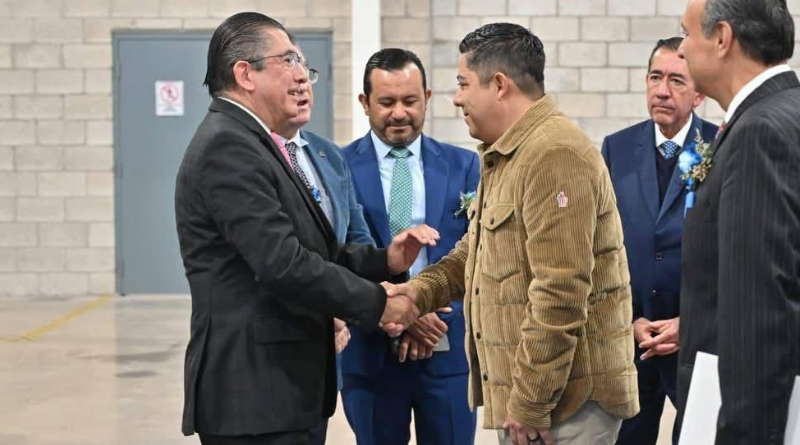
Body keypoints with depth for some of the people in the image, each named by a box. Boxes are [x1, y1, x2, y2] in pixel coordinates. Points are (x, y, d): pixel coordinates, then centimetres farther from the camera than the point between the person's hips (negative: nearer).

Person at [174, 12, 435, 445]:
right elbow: (283, 264, -23)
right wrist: (378, 303, -14)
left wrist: (384, 260, 3)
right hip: (252, 394, -10)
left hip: (274, 388, 10)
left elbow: (308, 254, 16)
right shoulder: (227, 146, -15)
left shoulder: (249, 143, 17)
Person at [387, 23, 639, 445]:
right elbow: (476, 249, 22)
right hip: (522, 394, 10)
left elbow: (560, 297, -23)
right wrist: (420, 290, 3)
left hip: (565, 397, -10)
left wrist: (530, 405, -20)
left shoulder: (555, 156, -19)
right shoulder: (504, 155, 16)